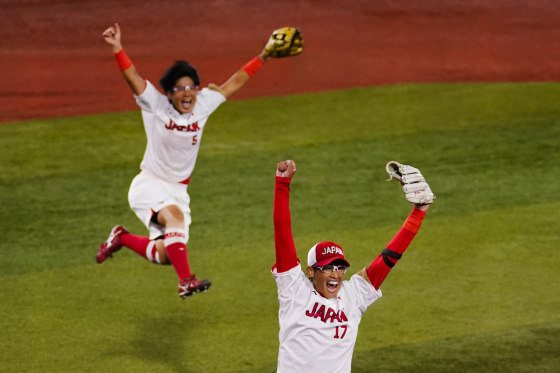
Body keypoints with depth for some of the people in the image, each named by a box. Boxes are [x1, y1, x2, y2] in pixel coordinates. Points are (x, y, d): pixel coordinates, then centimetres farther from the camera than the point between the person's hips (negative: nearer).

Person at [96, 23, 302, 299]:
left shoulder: (203, 104, 1)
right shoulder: (156, 105, -10)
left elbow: (233, 84, 7)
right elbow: (131, 76, -21)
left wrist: (263, 58, 5)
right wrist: (117, 48, -37)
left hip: (177, 190, 5)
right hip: (149, 185, -5)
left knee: (164, 254, 1)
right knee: (175, 216, -35)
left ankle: (123, 239, 29)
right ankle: (186, 280, -36)